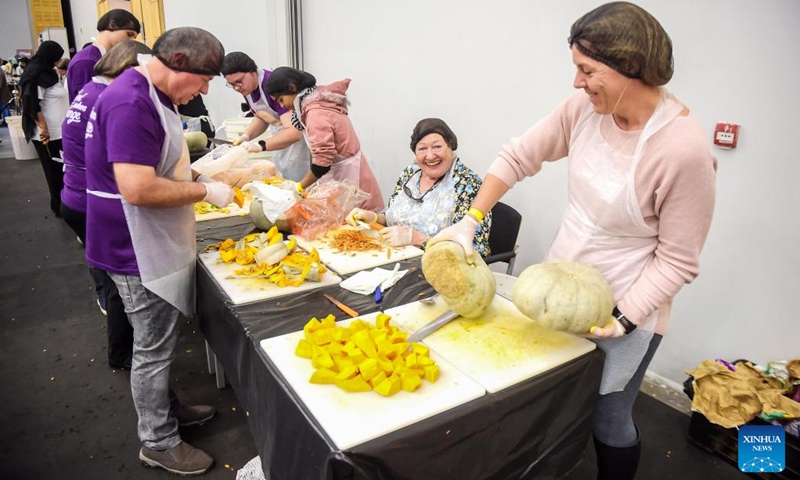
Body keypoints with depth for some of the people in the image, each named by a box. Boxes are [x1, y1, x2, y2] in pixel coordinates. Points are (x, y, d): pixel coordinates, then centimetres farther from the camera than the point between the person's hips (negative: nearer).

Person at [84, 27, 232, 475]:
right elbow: (138, 188, -31)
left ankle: (166, 407, 42)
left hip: (156, 244, 10)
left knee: (160, 343, 23)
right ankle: (159, 443, 25)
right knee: (153, 349, 6)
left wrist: (197, 177, 6)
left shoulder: (152, 95, 9)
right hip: (139, 252, -10)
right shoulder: (131, 103, -24)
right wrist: (205, 192, -20)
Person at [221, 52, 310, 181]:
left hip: (300, 137, -8)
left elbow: (295, 132, -36)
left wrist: (260, 146, -44)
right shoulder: (247, 88, -3)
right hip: (280, 138, 8)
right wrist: (246, 135, -5)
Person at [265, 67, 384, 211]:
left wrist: (299, 187, -12)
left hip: (349, 177, -9)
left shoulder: (316, 113, -19)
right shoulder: (320, 101, 8)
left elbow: (322, 161, -23)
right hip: (343, 174, 9)